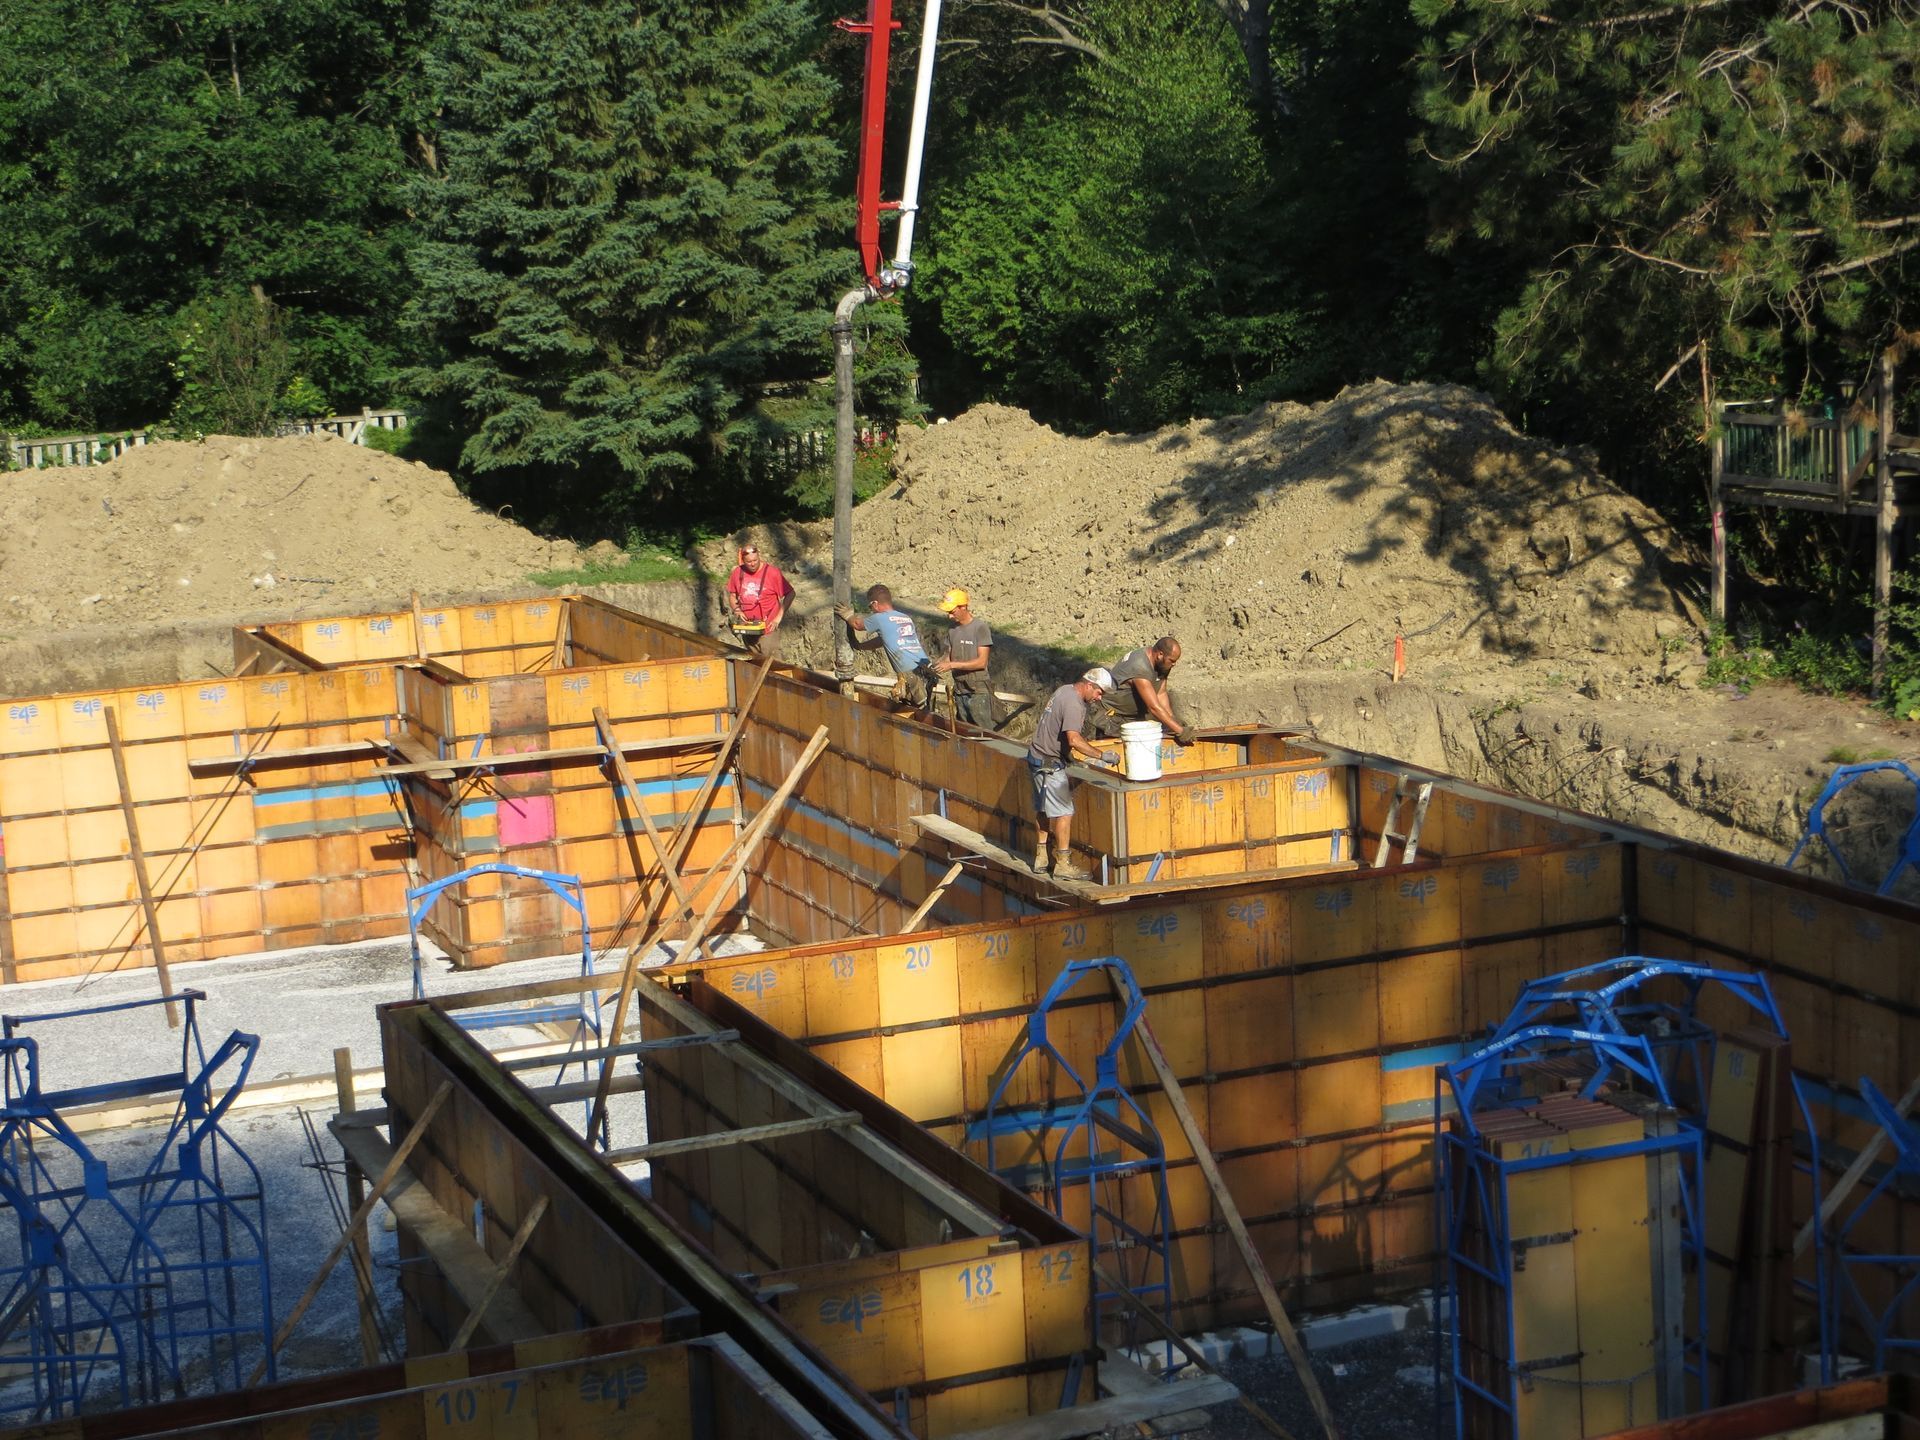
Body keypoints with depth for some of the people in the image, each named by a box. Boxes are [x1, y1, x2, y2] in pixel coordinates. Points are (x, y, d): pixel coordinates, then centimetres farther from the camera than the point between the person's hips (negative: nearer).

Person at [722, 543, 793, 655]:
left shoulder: (772, 572, -16)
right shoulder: (738, 572, -3)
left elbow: (790, 594, -9)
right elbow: (732, 595, 11)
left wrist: (780, 616, -13)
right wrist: (736, 610, -8)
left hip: (766, 626, -4)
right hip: (747, 626, 4)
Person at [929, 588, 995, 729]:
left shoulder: (980, 627, -11)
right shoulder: (953, 630, 9)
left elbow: (981, 662, -16)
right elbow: (948, 655, 16)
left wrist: (952, 665, -19)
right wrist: (940, 662, -7)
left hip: (978, 692, -6)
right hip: (960, 691, 7)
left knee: (983, 732, -7)